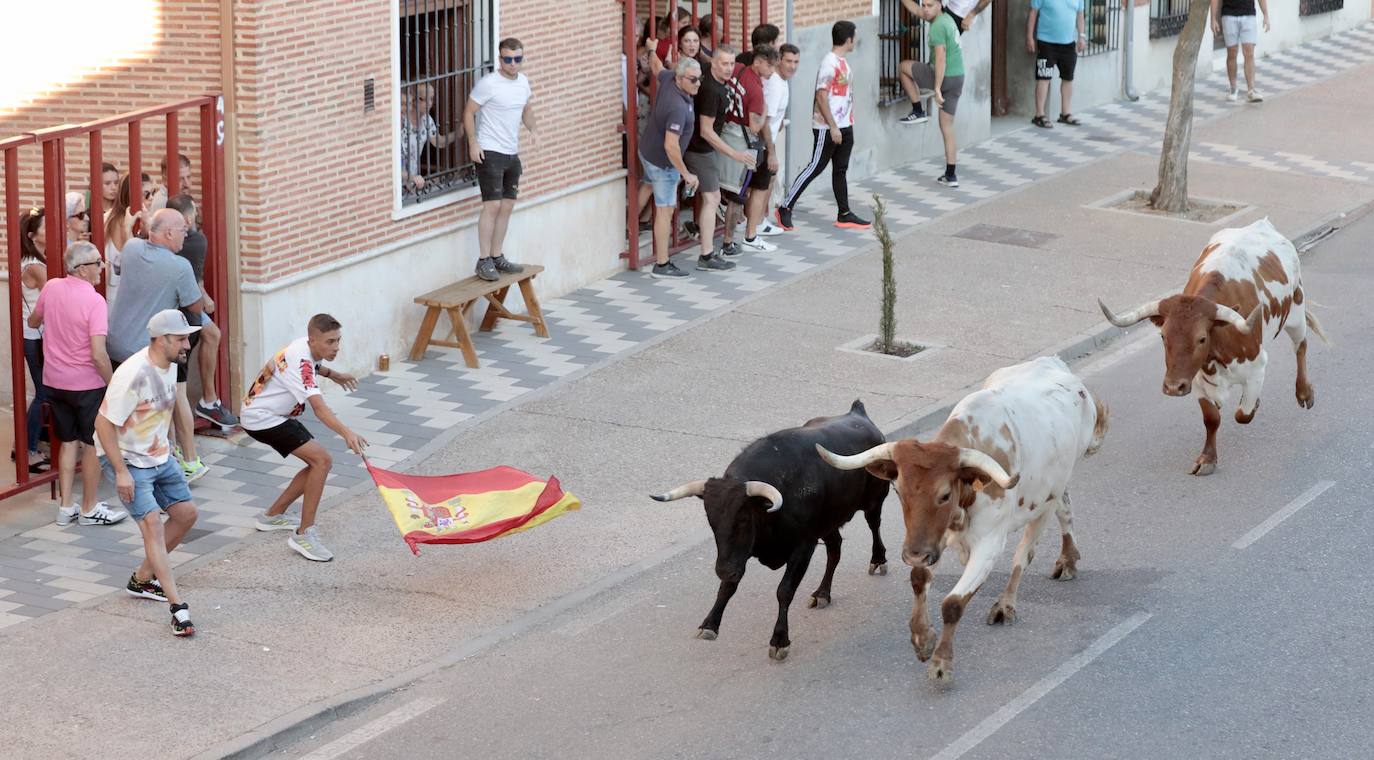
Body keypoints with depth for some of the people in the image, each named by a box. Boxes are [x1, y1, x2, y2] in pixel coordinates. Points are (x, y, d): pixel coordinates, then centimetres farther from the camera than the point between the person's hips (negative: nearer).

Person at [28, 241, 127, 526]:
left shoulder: (51, 288, -3)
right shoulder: (94, 301, -21)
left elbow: (33, 321, 17)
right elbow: (98, 354, -24)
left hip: (54, 382, 6)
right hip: (87, 384, -6)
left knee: (68, 442, 18)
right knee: (93, 445, 9)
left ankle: (66, 506, 21)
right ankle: (89, 510, 17)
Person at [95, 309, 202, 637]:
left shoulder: (169, 365, -1)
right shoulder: (134, 374, -28)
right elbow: (104, 423, -25)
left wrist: (167, 447, 19)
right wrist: (121, 472, -24)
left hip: (159, 457, 9)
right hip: (127, 461, -9)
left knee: (186, 513, 12)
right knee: (152, 524, -18)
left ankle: (142, 579, 27)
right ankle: (178, 607, -23)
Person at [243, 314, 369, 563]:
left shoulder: (305, 347, -1)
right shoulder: (299, 362, -30)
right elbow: (319, 407, -44)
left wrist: (331, 374, 21)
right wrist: (347, 434, -57)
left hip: (273, 414, 10)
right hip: (262, 419, -10)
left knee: (318, 463, 11)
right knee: (322, 460, -21)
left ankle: (273, 516, 25)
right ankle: (303, 535, -20)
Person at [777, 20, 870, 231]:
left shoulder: (841, 61, 12)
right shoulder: (829, 63, -18)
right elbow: (821, 96, -21)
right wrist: (832, 126, -22)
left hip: (844, 126, 9)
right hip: (828, 127, -9)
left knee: (841, 169, 12)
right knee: (815, 167, -5)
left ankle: (844, 215, 16)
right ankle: (785, 208, 1)